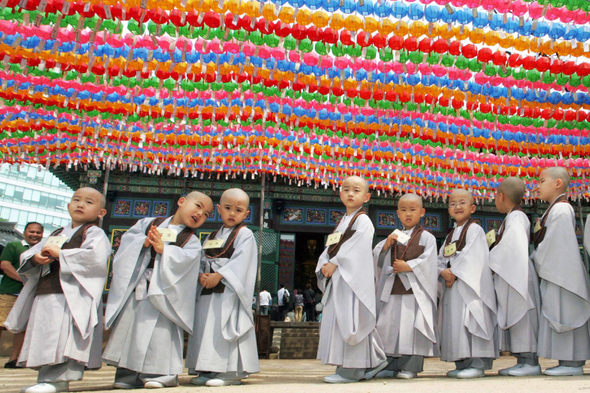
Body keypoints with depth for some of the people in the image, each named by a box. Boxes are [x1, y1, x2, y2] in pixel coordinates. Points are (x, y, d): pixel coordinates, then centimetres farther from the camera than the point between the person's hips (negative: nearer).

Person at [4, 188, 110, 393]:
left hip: (72, 297, -8)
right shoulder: (56, 234, 25)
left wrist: (59, 254, -14)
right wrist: (36, 258, -4)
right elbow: (27, 255, 23)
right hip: (45, 295, 9)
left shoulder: (94, 233, -1)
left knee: (63, 337, -16)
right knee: (43, 337, 10)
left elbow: (95, 257, -21)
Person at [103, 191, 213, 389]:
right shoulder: (148, 223, 14)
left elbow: (184, 258, -12)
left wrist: (163, 249, -21)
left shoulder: (191, 241, 6)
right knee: (128, 327, 5)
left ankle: (161, 372, 1)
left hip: (163, 293, -3)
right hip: (136, 289, 3)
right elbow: (128, 238, 5)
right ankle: (128, 373, 16)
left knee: (160, 331, -11)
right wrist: (144, 242, -12)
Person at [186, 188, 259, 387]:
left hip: (230, 291, -7)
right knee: (205, 327, 8)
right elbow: (202, 260, 15)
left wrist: (218, 275, -20)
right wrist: (201, 275, -6)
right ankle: (208, 370, 17)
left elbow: (240, 261, -14)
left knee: (226, 328, -12)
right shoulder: (212, 237, 20)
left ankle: (232, 371, -5)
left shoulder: (245, 234, -2)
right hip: (209, 290, 7)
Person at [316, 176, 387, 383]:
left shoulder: (363, 220, -5)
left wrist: (334, 263, -17)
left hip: (353, 277, -9)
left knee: (349, 320, -10)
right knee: (335, 319, 10)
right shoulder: (342, 222, 21)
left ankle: (350, 370, -4)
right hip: (337, 277, 9)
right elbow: (330, 247, 16)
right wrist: (325, 265, -2)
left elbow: (355, 247, -16)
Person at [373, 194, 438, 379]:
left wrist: (408, 266, -15)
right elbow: (378, 259, 13)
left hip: (415, 289, -5)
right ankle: (391, 366, 15)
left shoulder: (426, 237, 3)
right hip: (393, 289, 5)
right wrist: (386, 244, -4)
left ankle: (410, 366, 3)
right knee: (388, 326, 5)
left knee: (411, 327, -8)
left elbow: (428, 260, -8)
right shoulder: (394, 236, 17)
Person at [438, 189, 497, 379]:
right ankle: (462, 364, 17)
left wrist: (454, 273, -14)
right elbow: (441, 258, 13)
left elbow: (471, 257, -16)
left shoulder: (474, 229, -4)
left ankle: (477, 364, -4)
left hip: (469, 286, -8)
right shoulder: (451, 235, 20)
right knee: (454, 323, 9)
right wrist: (444, 272, -6)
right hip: (451, 286, 8)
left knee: (471, 322, -11)